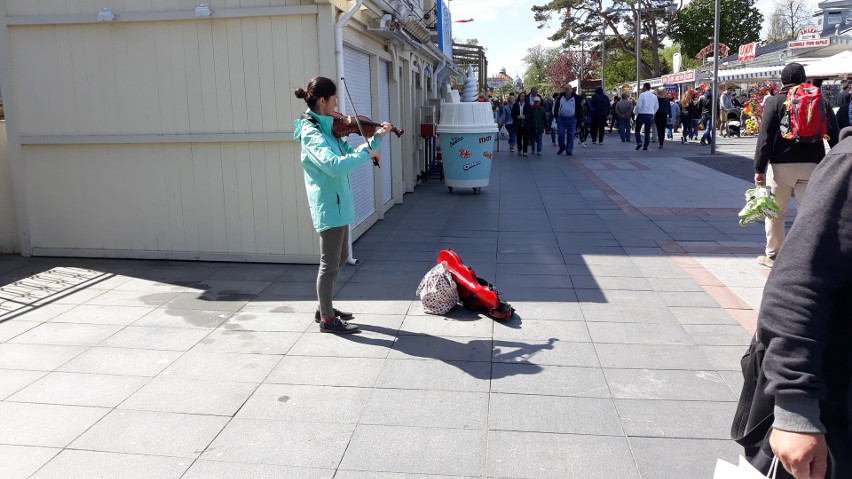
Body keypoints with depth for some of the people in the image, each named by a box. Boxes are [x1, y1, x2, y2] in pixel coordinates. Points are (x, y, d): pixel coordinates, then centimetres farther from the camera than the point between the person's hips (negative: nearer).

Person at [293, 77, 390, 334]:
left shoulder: (326, 128, 11)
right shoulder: (312, 134, -19)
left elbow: (349, 154, 19)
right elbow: (335, 165, -35)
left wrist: (376, 138, 11)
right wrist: (368, 154, -24)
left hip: (338, 203, 10)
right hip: (329, 206, -10)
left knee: (340, 258, 20)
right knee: (330, 264, 1)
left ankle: (324, 308, 33)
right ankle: (327, 319, 14)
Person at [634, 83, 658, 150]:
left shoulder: (642, 95, -8)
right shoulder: (654, 96, 8)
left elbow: (638, 105, -13)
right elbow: (656, 107, 13)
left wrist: (636, 112, 2)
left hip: (642, 114, -4)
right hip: (650, 115, 4)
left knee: (638, 130, 8)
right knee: (647, 131, 12)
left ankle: (639, 143, -11)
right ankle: (646, 146, 9)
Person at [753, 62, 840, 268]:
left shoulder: (775, 101, -1)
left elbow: (765, 137, -7)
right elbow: (834, 136, 6)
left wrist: (759, 169, -6)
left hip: (781, 165, -2)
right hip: (812, 165, 3)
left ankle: (773, 256, 17)